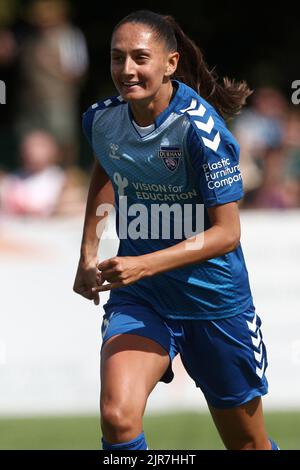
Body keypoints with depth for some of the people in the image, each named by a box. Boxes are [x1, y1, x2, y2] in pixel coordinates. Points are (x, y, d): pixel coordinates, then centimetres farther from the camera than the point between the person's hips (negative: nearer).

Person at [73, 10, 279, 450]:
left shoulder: (199, 128, -22)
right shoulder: (102, 120, -6)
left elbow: (226, 232, -22)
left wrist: (144, 265, -32)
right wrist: (88, 254, 16)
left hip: (214, 299, -3)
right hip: (138, 298, 3)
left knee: (248, 444, 13)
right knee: (117, 418, -24)